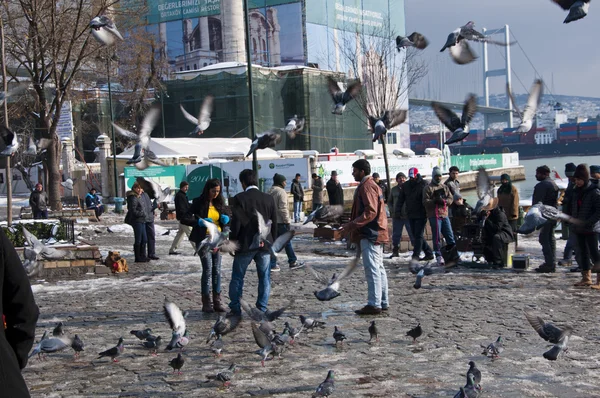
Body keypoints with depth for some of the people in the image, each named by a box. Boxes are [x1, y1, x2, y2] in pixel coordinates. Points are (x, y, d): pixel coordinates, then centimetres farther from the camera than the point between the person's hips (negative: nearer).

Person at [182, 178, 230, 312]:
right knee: (208, 270, -9)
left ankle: (217, 302, 10)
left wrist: (226, 219, -5)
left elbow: (229, 215, 19)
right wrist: (200, 222, -22)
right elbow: (185, 219, -8)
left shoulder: (220, 203, 8)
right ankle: (206, 303, -3)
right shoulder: (198, 202, -5)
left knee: (217, 270, 5)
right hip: (204, 240, -5)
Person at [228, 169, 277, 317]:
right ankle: (262, 308, 11)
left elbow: (236, 223, -11)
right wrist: (272, 242, 16)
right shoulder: (269, 198, 2)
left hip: (245, 244, -3)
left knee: (237, 277, 9)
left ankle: (235, 309, 11)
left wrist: (232, 241, 1)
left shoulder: (239, 199, -10)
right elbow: (274, 223, 7)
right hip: (264, 244, 3)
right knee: (264, 277, 10)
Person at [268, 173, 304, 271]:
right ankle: (293, 262, 10)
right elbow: (283, 208, -19)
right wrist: (287, 221, -15)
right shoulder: (281, 192, -14)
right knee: (287, 242, 2)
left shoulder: (270, 192, 14)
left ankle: (272, 264, 6)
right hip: (280, 222, -8)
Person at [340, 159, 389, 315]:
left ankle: (374, 304, -9)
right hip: (376, 233, 11)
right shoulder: (372, 185, 20)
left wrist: (351, 225, -24)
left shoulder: (367, 187, -13)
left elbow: (370, 212, -22)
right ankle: (383, 302, 16)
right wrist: (352, 224, 22)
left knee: (372, 269, -10)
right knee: (379, 268, 12)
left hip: (369, 235, -11)